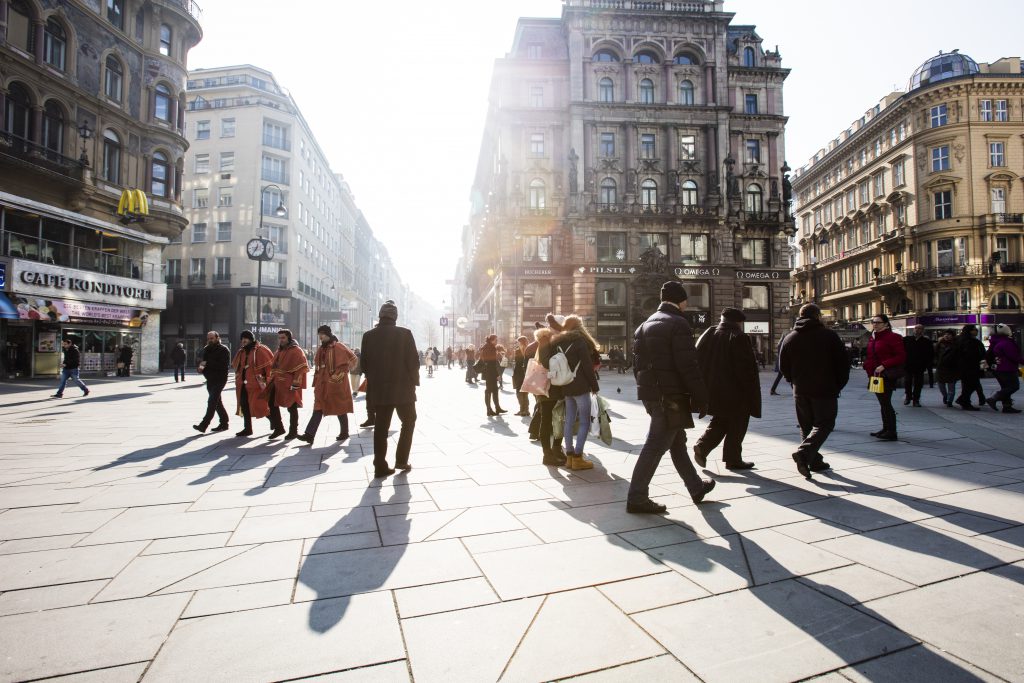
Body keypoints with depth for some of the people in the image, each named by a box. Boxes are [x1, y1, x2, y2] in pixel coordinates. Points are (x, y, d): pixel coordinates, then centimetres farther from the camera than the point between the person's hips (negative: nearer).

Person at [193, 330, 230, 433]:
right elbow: (203, 362, 21)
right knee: (217, 402, 13)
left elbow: (224, 365, -20)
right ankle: (224, 423, 22)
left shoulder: (223, 350, -8)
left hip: (219, 379, -9)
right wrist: (201, 367, -3)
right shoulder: (206, 349, 15)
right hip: (210, 380, 9)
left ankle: (203, 425, -16)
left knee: (212, 401, -13)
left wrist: (207, 364, -21)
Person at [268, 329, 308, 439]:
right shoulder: (279, 351, 16)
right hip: (277, 383, 8)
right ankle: (278, 428, 21)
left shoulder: (296, 351, -10)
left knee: (292, 408, 2)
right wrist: (272, 379, 16)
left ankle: (293, 431, 13)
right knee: (272, 405, 9)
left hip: (289, 385, -8)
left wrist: (295, 384, -21)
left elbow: (301, 368, -17)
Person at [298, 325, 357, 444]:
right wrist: (317, 378, 14)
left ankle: (344, 432, 20)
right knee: (318, 408, 1)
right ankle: (309, 434, -3)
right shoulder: (321, 349, 12)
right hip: (322, 384, 7)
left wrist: (340, 375, -11)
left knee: (340, 408, 5)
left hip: (336, 384, -7)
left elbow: (352, 359, -13)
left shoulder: (338, 347, -11)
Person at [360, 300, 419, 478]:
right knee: (408, 421, 15)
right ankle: (401, 460, 13)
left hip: (378, 389, 3)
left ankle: (380, 466, 9)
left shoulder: (369, 336, 1)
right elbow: (413, 361, -9)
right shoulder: (404, 334, -8)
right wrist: (414, 382, 3)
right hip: (402, 387, -3)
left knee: (381, 427, 8)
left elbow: (365, 364, 4)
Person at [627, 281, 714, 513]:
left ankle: (696, 487, 35)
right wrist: (700, 398, -12)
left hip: (651, 394, 9)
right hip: (671, 396, -9)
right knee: (656, 445, -4)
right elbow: (688, 366, -18)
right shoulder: (678, 324, -12)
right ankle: (637, 497, 1)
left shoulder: (645, 325, 13)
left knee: (677, 442, 20)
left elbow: (638, 363, 13)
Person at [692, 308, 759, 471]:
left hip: (712, 390, 6)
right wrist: (751, 394, -5)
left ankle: (702, 446, 3)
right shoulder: (739, 338, -14)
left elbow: (696, 360, 6)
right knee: (736, 426, 9)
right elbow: (747, 369, -15)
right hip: (734, 392, -6)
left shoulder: (708, 335, 4)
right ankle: (733, 460, 17)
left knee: (720, 422, 20)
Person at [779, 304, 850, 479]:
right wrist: (838, 386, 7)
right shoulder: (829, 336, -5)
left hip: (800, 391, 4)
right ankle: (804, 453, -18)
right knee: (824, 425, 2)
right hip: (825, 390, -4)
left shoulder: (789, 338, 5)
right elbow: (843, 364, -4)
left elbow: (783, 366, 8)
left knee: (806, 427, 13)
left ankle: (814, 461, 15)